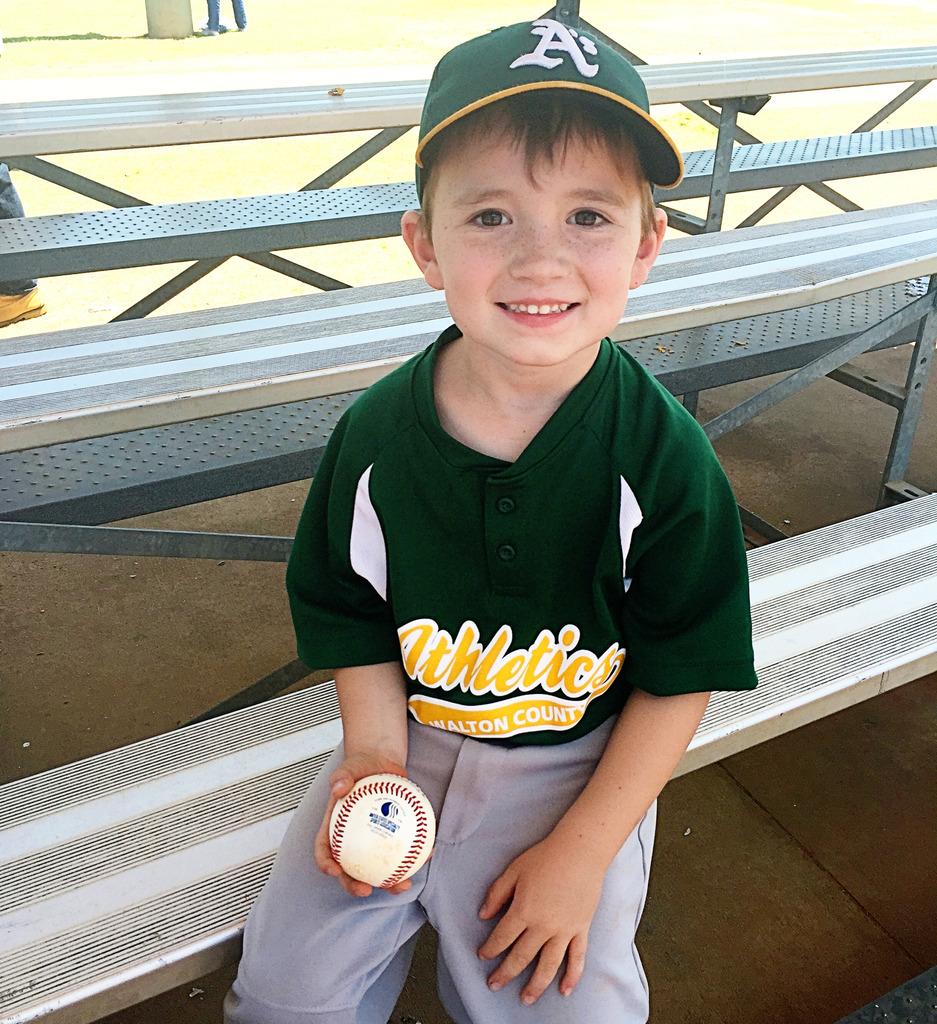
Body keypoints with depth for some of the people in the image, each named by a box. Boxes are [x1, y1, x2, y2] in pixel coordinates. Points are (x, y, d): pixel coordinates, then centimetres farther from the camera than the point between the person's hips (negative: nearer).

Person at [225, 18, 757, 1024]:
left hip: (579, 768, -1)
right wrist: (375, 756, -12)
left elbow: (680, 678, -11)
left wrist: (581, 850, -13)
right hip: (409, 736, 2)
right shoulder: (377, 433, -12)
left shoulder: (663, 457, -19)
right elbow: (356, 617, 2)